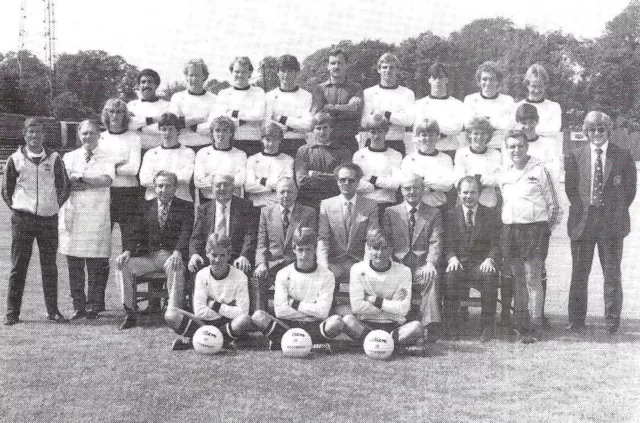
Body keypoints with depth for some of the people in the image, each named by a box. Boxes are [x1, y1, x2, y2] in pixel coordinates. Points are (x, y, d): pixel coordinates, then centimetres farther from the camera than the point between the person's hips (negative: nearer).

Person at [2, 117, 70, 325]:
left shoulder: (54, 159, 5)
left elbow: (64, 187, 11)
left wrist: (54, 206, 4)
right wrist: (17, 208, 3)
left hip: (49, 220, 1)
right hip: (22, 220, -1)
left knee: (49, 267, 5)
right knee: (18, 267, 1)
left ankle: (53, 310, 12)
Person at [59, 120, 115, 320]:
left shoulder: (106, 159, 9)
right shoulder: (69, 157, 15)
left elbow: (106, 180, -10)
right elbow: (65, 183, -1)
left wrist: (79, 178, -6)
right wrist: (93, 182, -9)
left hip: (97, 217, -2)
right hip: (72, 216, 2)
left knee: (97, 265, -3)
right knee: (74, 265, 2)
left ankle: (94, 306, 5)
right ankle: (78, 306, 10)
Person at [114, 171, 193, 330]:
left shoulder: (185, 207, 6)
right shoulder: (146, 206, 16)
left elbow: (186, 233, -8)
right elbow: (137, 233, 9)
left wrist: (177, 253, -27)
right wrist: (127, 251, -11)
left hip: (172, 256, -4)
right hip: (148, 256, 4)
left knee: (175, 266, -37)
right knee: (122, 265, -19)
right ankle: (130, 314, -11)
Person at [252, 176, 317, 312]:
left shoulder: (308, 213, 10)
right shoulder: (266, 212, 14)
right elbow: (261, 243, 10)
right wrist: (261, 263, -8)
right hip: (272, 262, 1)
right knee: (256, 279, -29)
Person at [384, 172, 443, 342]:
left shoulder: (434, 213, 14)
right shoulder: (391, 212, 17)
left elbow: (435, 243, 2)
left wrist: (430, 263, -18)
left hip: (422, 266, 0)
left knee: (432, 277, -35)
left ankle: (430, 326, -41)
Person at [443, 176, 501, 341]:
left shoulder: (492, 215, 10)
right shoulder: (450, 215, 13)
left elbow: (496, 244, 2)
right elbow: (447, 244, 5)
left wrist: (490, 259, -19)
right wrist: (452, 258, -16)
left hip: (482, 264, 0)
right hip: (459, 263, 1)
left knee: (490, 275, -34)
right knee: (450, 275, -33)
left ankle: (488, 326, -22)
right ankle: (451, 326, -19)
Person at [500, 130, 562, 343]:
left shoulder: (540, 171, -3)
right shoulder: (504, 173, 12)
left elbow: (553, 205, 0)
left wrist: (545, 229, -1)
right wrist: (506, 226, 13)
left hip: (534, 229, -5)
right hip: (510, 230, 5)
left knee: (533, 279, -8)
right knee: (517, 280, 8)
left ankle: (535, 328, -4)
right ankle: (521, 325, 14)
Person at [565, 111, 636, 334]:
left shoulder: (623, 157, 3)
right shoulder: (575, 157, 6)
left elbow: (630, 190, 5)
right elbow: (570, 188, 8)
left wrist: (614, 211, 0)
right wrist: (585, 207, -1)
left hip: (612, 223, -1)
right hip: (582, 222, 1)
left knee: (612, 273, 4)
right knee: (579, 273, 5)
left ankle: (612, 321, 12)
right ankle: (576, 320, 14)